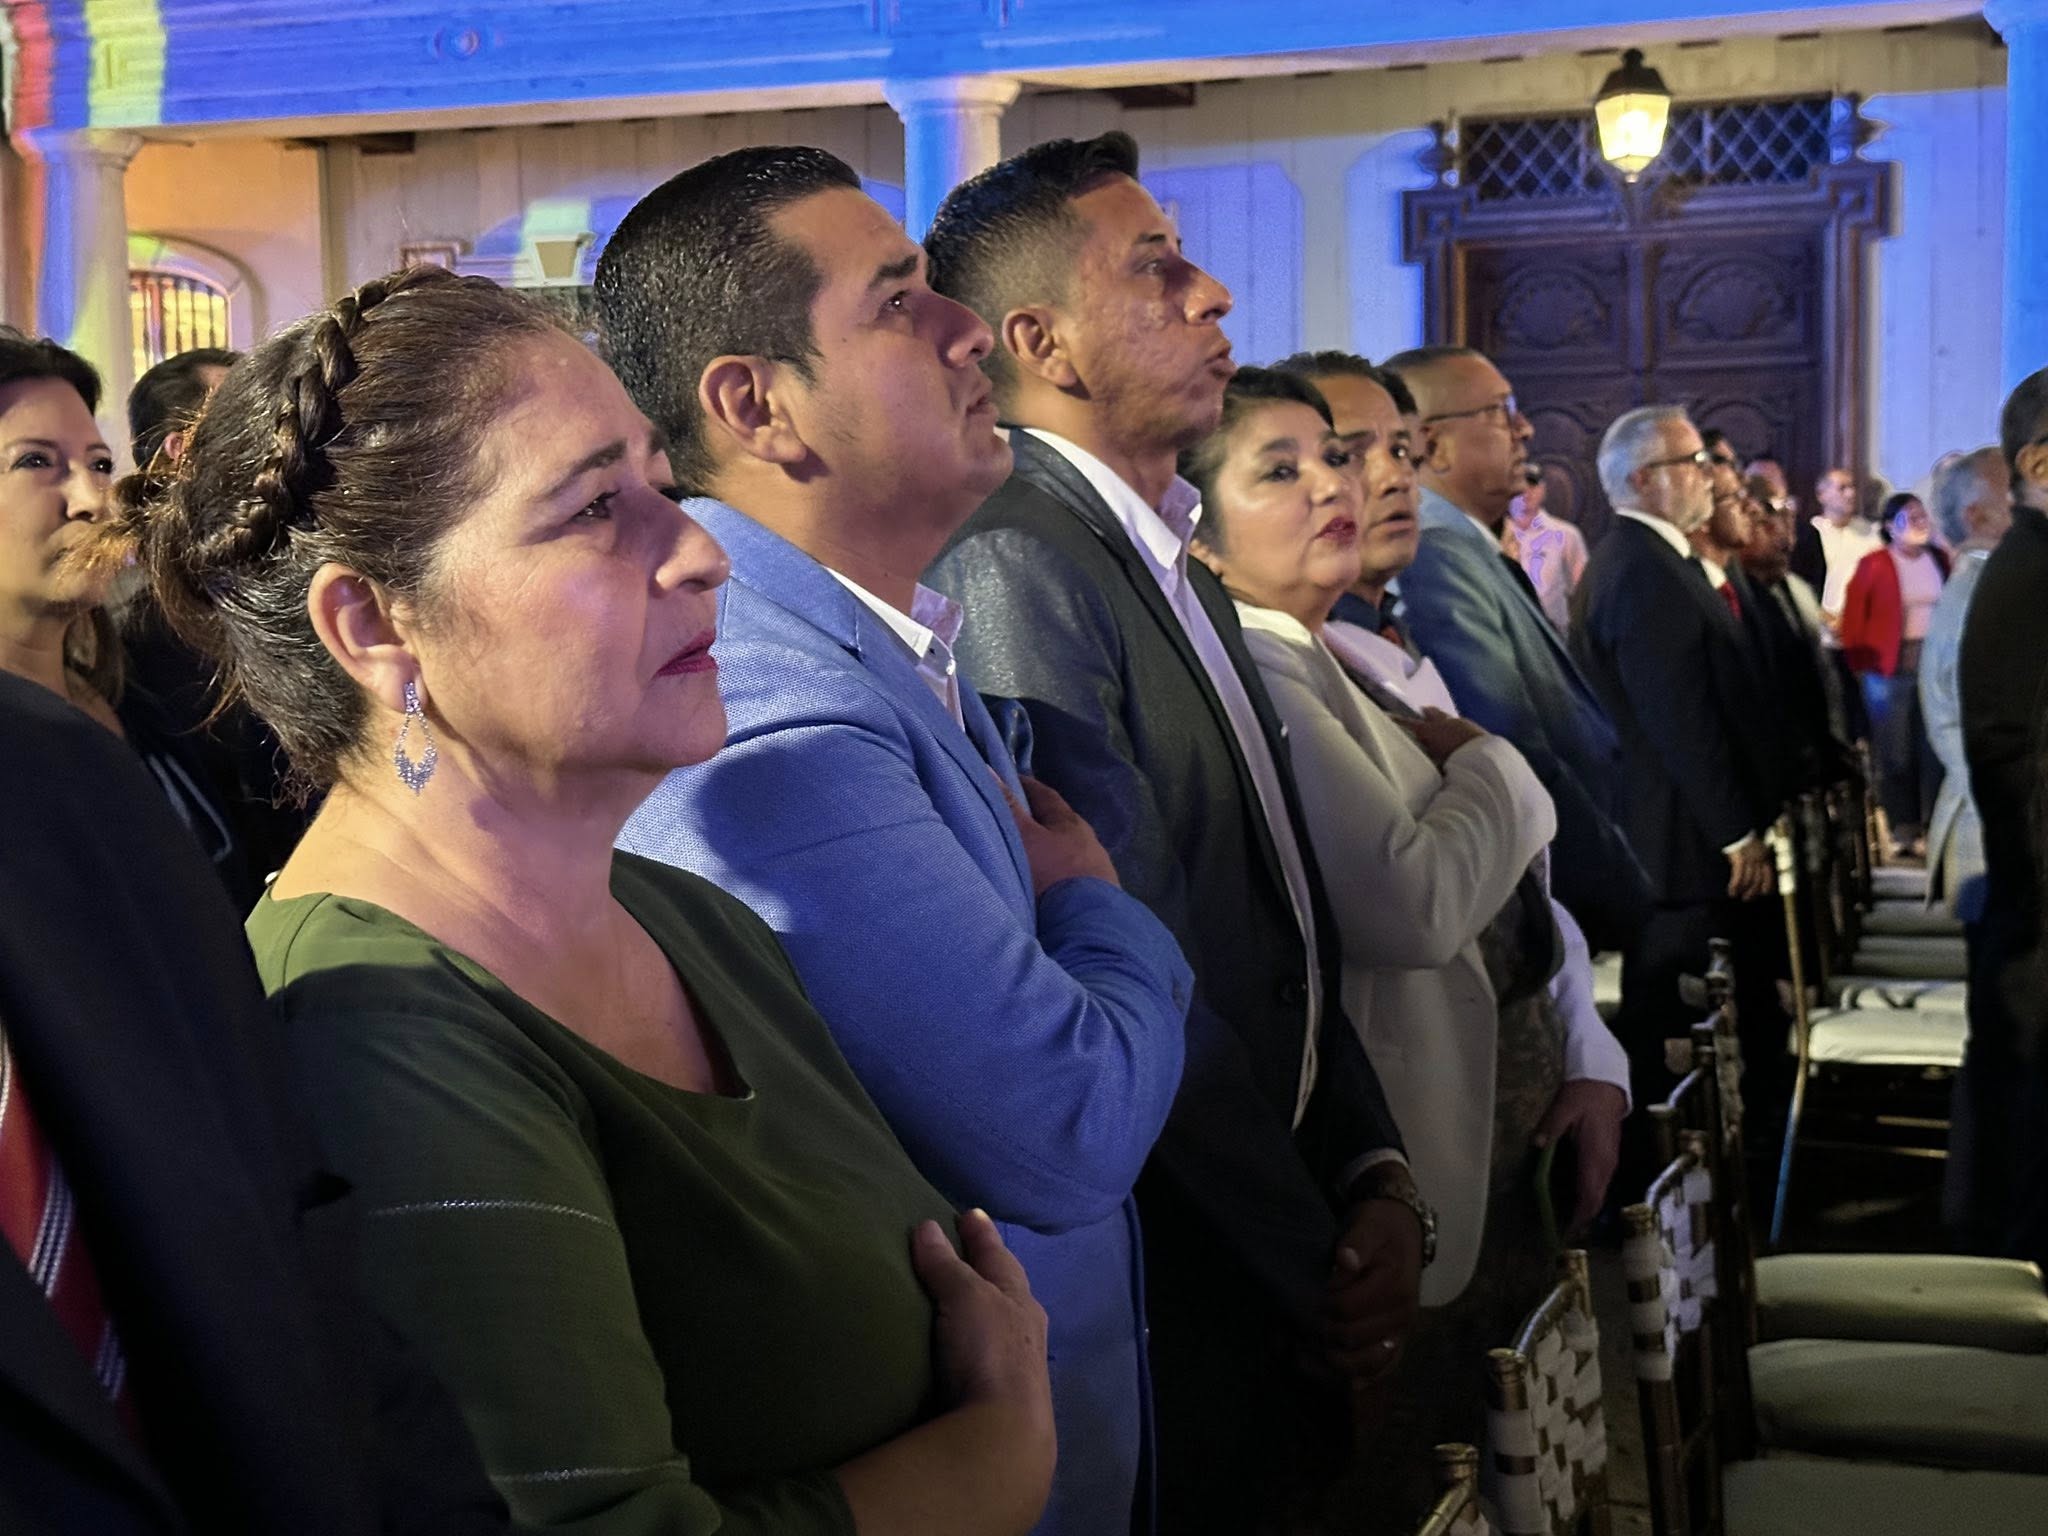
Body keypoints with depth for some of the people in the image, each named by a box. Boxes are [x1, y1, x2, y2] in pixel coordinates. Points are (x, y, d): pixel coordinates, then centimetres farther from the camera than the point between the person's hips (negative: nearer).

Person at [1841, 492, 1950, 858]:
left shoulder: (1940, 561, 8)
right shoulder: (1873, 565, -5)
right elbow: (1853, 620, -4)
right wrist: (1860, 666, -7)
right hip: (1890, 669, -3)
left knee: (1935, 751, 4)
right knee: (1896, 754, 3)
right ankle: (1902, 831, 10)